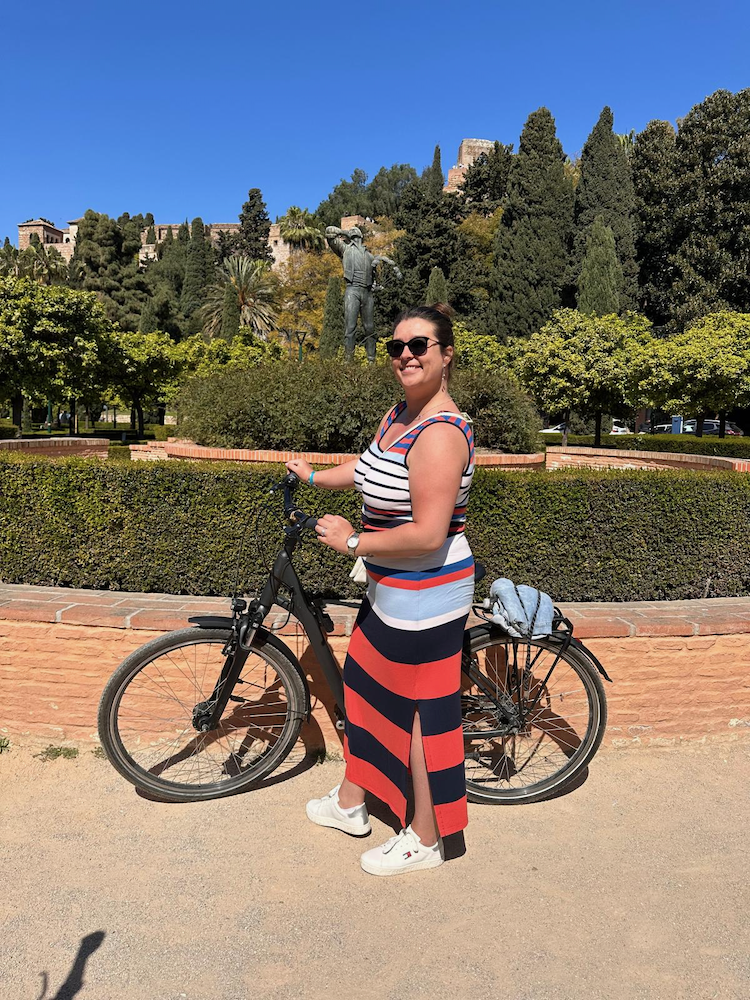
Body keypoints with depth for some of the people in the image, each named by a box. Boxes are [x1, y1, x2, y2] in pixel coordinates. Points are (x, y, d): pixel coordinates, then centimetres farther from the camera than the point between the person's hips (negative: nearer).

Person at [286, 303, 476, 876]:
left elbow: (428, 535, -29)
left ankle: (425, 839, 29)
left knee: (418, 710, 6)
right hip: (391, 591, 10)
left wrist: (352, 541, -18)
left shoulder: (440, 433, -25)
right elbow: (367, 470, 25)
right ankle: (350, 803, 44)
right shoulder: (399, 414, 6)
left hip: (426, 599, -10)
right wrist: (312, 475, 38)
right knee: (365, 686, 22)